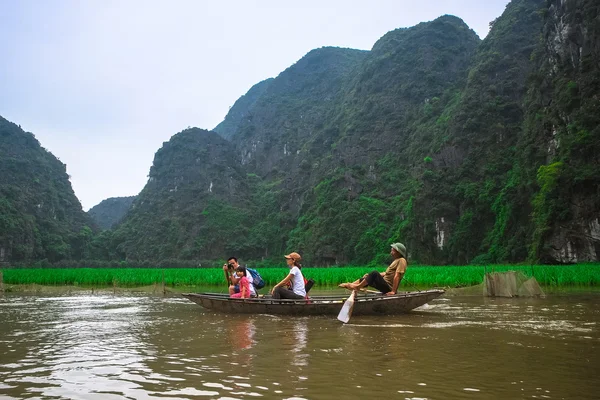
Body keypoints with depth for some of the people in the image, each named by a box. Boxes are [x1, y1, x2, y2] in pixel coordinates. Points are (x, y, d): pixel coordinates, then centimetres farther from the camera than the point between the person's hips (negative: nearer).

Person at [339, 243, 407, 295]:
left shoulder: (401, 260, -12)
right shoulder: (396, 260, 20)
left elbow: (397, 276, -20)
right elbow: (386, 273, 23)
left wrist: (393, 291, -27)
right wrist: (370, 275, 18)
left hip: (388, 288, -11)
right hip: (385, 284, 11)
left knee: (374, 273, -28)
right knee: (367, 277, 18)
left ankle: (357, 287, -20)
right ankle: (349, 285, 4)